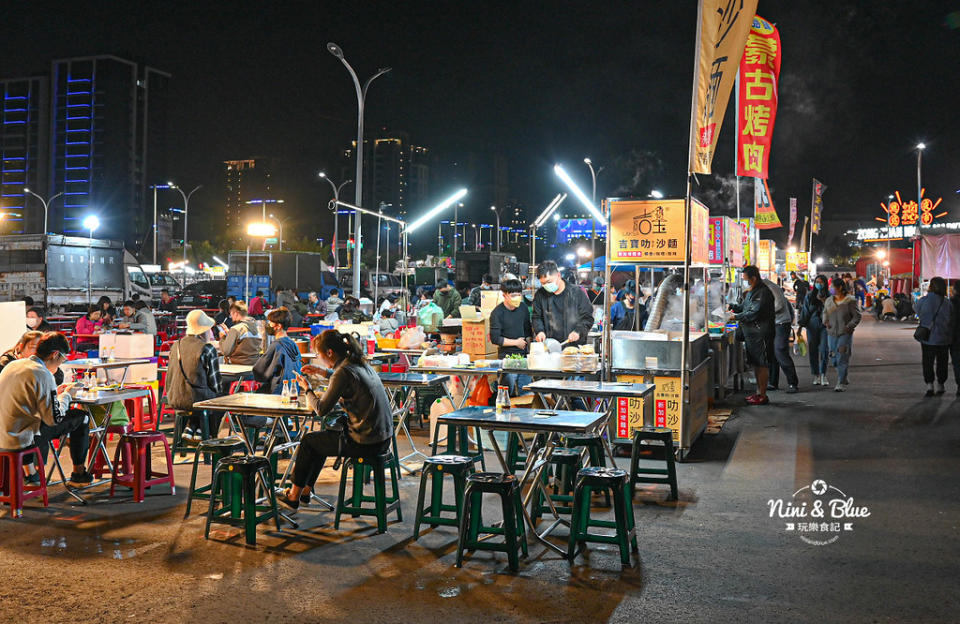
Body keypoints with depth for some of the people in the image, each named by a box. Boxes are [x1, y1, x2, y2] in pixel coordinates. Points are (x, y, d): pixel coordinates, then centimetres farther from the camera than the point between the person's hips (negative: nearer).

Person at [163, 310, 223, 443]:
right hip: (196, 400, -6)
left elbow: (170, 375, 15)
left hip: (174, 400, 6)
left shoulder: (176, 346, 7)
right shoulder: (208, 349, -11)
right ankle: (200, 432, 21)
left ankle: (189, 428, 19)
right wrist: (216, 394, 14)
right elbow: (214, 380, -6)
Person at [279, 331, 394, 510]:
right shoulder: (361, 364, 8)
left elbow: (321, 409, -13)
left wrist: (307, 389, 3)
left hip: (365, 444, -9)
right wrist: (322, 372, 25)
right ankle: (305, 491, 37)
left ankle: (294, 496, 25)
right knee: (321, 437, 28)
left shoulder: (343, 372, -18)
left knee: (308, 441, 13)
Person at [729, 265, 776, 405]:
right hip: (751, 334, 10)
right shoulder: (751, 291, 15)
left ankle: (762, 395, 1)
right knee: (755, 364, 14)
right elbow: (743, 306, 24)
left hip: (761, 334, -10)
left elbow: (754, 313, -21)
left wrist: (736, 317, -15)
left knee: (762, 365, -4)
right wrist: (730, 307, 8)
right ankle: (758, 392, 23)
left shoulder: (763, 293, -17)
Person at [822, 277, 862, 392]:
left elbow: (857, 316, -2)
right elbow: (825, 313, 22)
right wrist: (825, 321, 2)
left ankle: (841, 383, -3)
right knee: (834, 358, 8)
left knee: (842, 358, -9)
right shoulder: (828, 301, 8)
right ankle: (845, 378, 29)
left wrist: (849, 326, -16)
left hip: (845, 334, -5)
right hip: (832, 333, 5)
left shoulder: (850, 301, -6)